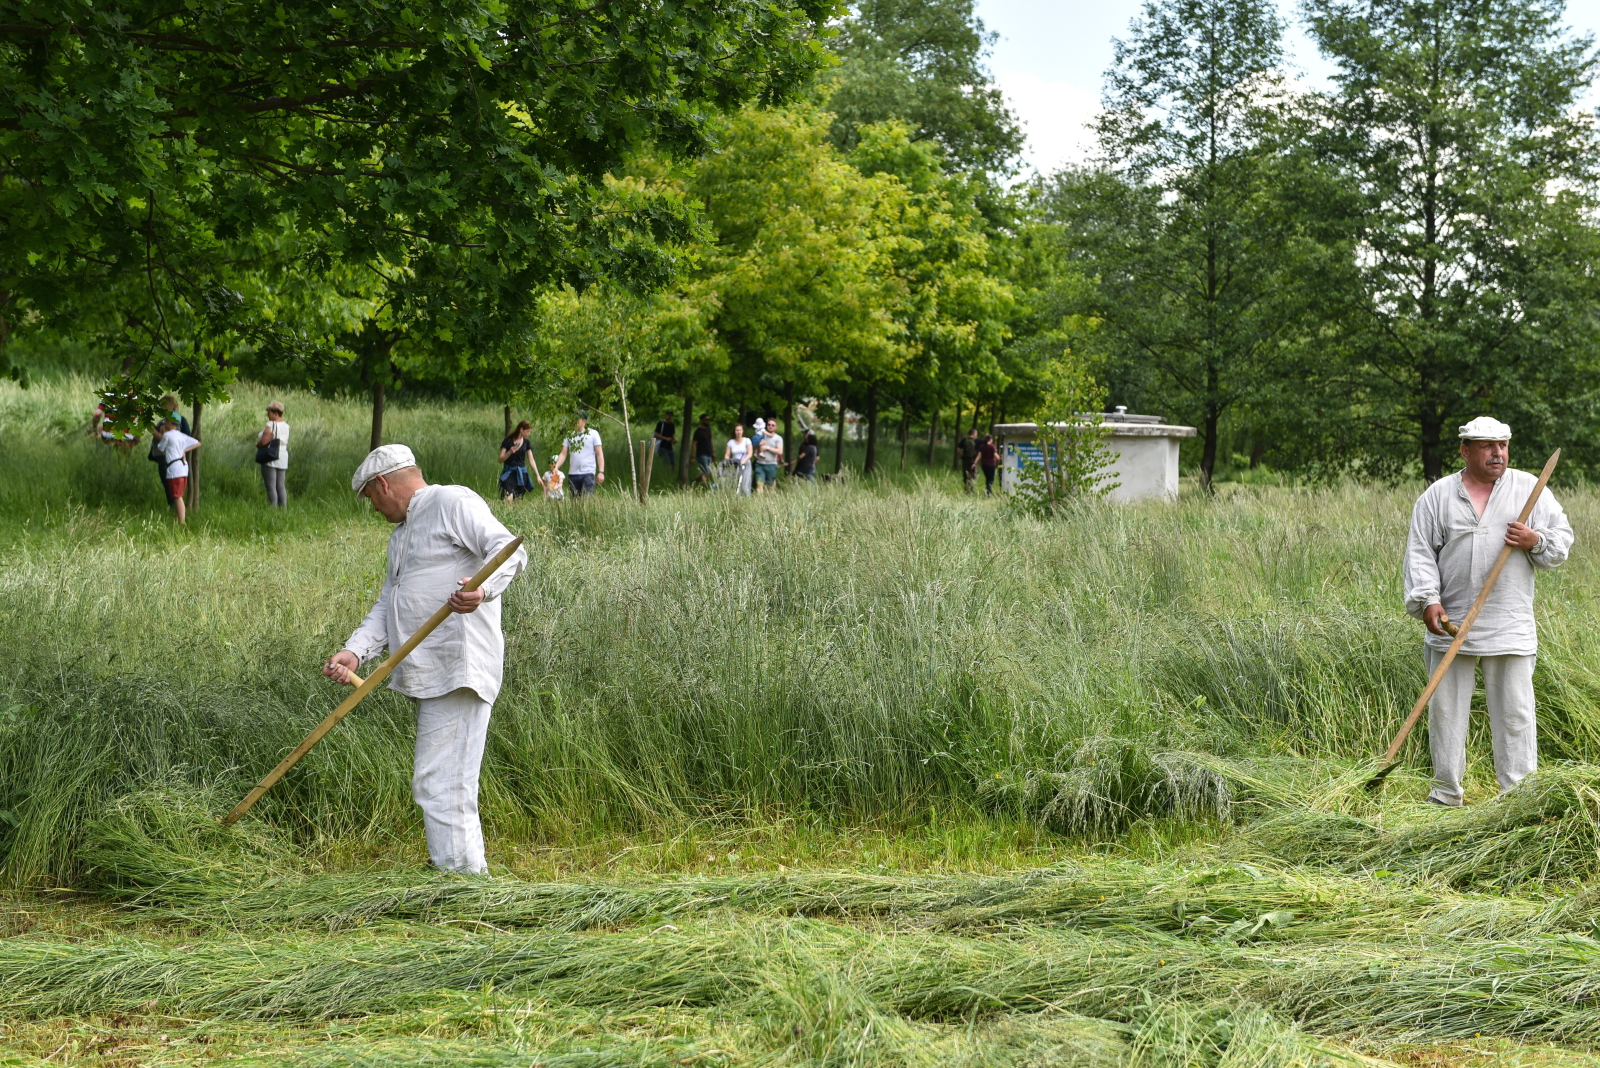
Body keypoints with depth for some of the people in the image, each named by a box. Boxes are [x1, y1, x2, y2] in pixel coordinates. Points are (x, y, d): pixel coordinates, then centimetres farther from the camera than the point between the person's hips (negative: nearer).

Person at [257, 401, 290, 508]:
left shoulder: (271, 425, -16)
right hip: (283, 458, 8)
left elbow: (263, 441, -23)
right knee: (280, 486, 12)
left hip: (270, 459, -8)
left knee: (271, 487, -5)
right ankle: (284, 508, 11)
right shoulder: (286, 426, 9)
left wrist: (257, 443, -1)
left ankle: (273, 507, -8)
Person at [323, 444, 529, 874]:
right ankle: (471, 869, 27)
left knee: (441, 786, -13)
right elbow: (386, 605, 18)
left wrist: (483, 588, -37)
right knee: (434, 786, 17)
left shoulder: (453, 502, -4)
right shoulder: (400, 534, 26)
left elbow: (509, 550, -17)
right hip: (429, 676, 11)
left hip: (459, 670, -11)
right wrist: (355, 652, 1)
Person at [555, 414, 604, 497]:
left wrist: (601, 472, -10)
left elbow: (599, 454, 1)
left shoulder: (593, 434, 5)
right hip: (572, 474, 4)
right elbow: (563, 454, 9)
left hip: (588, 473, -4)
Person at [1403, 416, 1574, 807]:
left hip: (1511, 626, 0)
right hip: (1451, 625, 1)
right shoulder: (1437, 496, 5)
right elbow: (1420, 553, 1)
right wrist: (1427, 600, -11)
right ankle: (1445, 793, 17)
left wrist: (1535, 541, -13)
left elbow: (1563, 540, 8)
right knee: (1445, 708, 6)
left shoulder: (1529, 488, 7)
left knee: (1515, 712, -1)